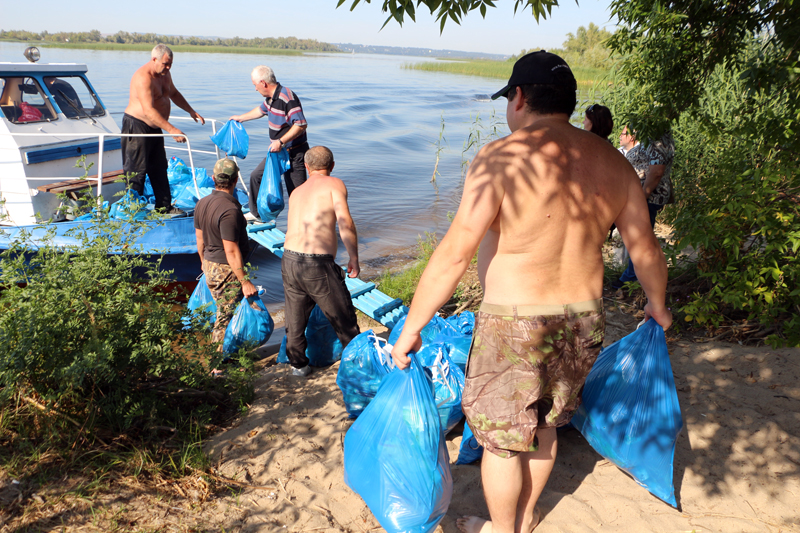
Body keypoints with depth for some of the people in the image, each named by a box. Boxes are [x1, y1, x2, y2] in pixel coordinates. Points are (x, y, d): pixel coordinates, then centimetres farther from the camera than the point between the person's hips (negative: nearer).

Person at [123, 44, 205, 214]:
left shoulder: (164, 74, 7)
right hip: (136, 127, -9)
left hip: (155, 128, 9)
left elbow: (173, 93, 27)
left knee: (159, 168, 11)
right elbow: (149, 111, -32)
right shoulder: (143, 78, -23)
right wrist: (172, 130, -38)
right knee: (137, 171, -5)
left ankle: (165, 207, 18)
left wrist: (191, 111, 17)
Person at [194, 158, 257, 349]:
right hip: (227, 270, -9)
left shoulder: (202, 203, 3)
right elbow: (231, 250, -25)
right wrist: (244, 281, -22)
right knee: (226, 318, 3)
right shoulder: (230, 209, -24)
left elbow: (200, 239, 13)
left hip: (210, 265, 9)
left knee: (223, 313, 22)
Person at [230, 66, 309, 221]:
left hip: (294, 154, -10)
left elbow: (301, 125, -29)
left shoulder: (287, 97, -22)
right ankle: (256, 213, 37)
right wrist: (241, 118, 45)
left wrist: (280, 142, -30)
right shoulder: (271, 97, 8)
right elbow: (261, 110, 31)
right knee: (257, 176, 21)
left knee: (296, 191, -10)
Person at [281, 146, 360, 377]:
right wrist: (354, 259, -4)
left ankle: (298, 364, 36)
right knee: (343, 316, 11)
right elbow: (345, 223, -13)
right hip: (318, 263, -6)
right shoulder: (334, 184, 0)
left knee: (295, 316, 21)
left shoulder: (296, 192, 19)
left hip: (289, 260, 6)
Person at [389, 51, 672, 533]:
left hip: (515, 324, -6)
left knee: (501, 436, 15)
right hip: (584, 321, 7)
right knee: (543, 426, 25)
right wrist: (657, 305, 25)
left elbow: (454, 255, -21)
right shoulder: (612, 163, 0)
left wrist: (412, 326, -13)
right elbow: (646, 249, 7)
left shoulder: (501, 159, -18)